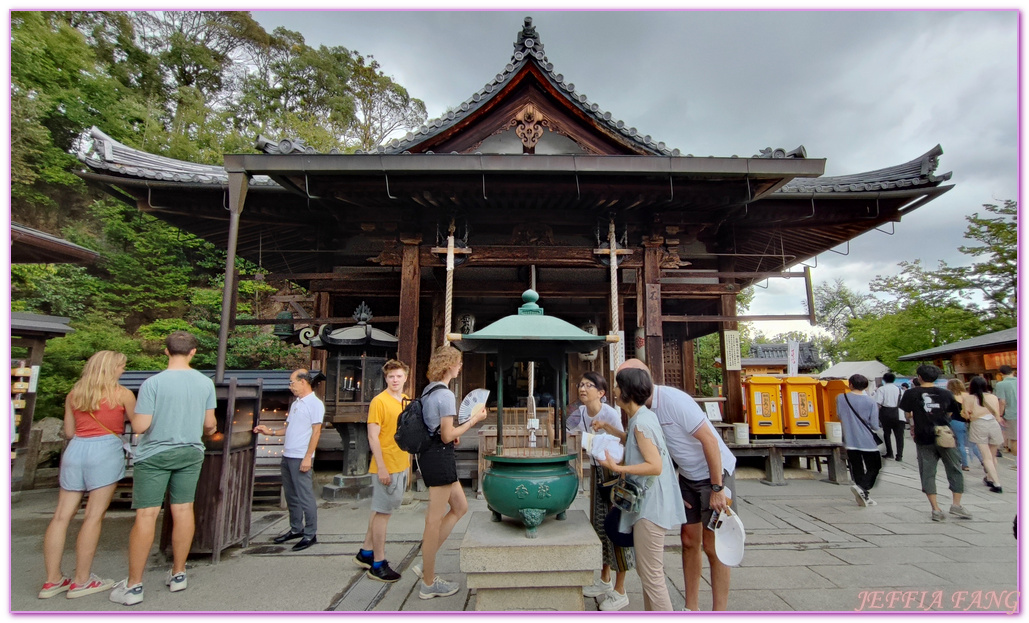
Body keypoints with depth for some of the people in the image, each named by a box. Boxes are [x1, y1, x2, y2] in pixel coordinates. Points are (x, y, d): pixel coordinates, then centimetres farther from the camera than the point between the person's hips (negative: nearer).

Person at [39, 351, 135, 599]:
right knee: (93, 516, 0)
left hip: (75, 450, 6)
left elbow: (69, 432, 17)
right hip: (105, 451, -6)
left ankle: (52, 580, 16)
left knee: (62, 515, 9)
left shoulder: (73, 394, 12)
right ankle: (81, 581, 7)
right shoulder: (122, 394, -1)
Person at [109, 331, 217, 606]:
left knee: (146, 515, 3)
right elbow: (209, 423, 3)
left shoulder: (153, 383, -15)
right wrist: (210, 431, 26)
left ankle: (133, 585, 11)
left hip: (154, 454, -3)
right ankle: (178, 574, 22)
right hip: (190, 453, 4)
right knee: (183, 510, 10)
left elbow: (140, 426, -15)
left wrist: (131, 415, 7)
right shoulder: (206, 383, -3)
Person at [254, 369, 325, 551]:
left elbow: (316, 432, -16)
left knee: (305, 497, -1)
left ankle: (310, 534, 9)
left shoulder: (315, 403, -11)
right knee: (291, 496, 17)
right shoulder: (296, 403, 15)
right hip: (287, 456, 9)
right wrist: (270, 431, 9)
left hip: (301, 458, -9)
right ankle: (296, 529, 30)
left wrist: (307, 457, -19)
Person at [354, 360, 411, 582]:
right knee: (383, 513, 2)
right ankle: (378, 564, 14)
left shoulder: (406, 401, 9)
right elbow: (373, 436, -16)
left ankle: (366, 553, 33)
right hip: (387, 467, -8)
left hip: (402, 465, 8)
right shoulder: (379, 401, -13)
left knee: (380, 511, 18)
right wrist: (381, 467, -19)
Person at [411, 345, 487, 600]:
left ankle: (426, 564, 23)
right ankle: (429, 583, 19)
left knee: (460, 507, 19)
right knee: (435, 519, 3)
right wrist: (474, 419, -11)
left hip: (430, 453, 10)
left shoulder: (428, 390, 11)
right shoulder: (445, 395, -18)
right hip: (440, 457, -10)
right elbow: (447, 436, -18)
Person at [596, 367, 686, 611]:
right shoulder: (643, 417, 9)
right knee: (646, 570, 22)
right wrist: (609, 429, 20)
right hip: (648, 502, 11)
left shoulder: (641, 422, -20)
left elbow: (655, 466, -26)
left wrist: (617, 468, -26)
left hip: (650, 507, -11)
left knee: (651, 576, 0)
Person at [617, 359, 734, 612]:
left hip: (715, 472, -7)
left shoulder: (674, 401, -28)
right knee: (689, 541, 11)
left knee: (712, 546, 0)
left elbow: (709, 440, -25)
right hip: (688, 477, 7)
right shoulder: (644, 408, -5)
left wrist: (717, 489, -22)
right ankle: (691, 608, 24)